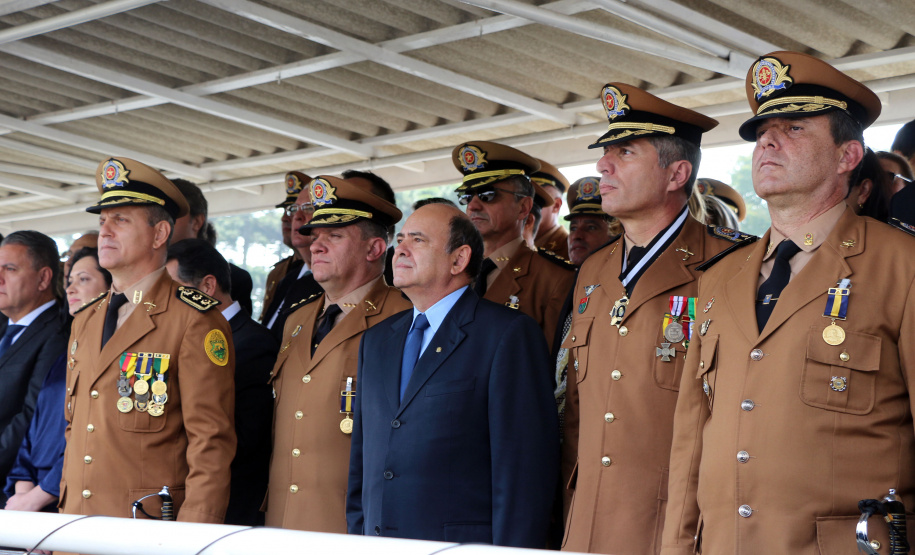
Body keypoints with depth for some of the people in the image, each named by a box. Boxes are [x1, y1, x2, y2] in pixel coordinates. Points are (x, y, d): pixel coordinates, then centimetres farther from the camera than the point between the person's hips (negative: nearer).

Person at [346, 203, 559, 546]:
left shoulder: (510, 334, -6)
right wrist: (356, 544, 12)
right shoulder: (376, 340, 16)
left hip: (464, 544, -6)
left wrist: (512, 548, -15)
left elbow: (525, 466, -11)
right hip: (376, 547, 6)